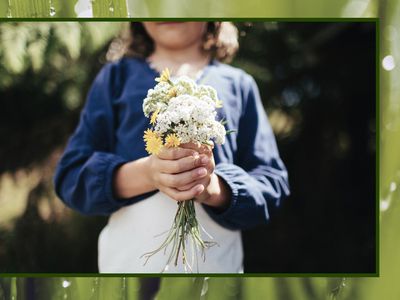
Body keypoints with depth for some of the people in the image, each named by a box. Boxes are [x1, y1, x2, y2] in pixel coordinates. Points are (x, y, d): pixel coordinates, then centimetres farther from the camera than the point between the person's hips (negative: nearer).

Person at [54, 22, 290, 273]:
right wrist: (146, 173, -21)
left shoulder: (238, 84, 6)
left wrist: (214, 188, -21)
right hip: (127, 260, 0)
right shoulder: (117, 76, 5)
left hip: (218, 262, 1)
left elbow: (272, 180, 0)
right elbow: (72, 174, -2)